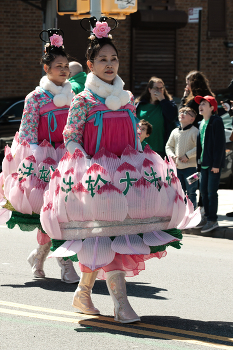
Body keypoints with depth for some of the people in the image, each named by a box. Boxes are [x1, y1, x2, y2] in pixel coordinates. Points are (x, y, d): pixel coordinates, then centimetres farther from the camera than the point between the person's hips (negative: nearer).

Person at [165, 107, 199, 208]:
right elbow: (168, 146, 20)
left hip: (190, 167, -6)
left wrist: (187, 155, -16)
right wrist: (171, 155, 1)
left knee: (190, 192, -3)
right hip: (178, 167, 6)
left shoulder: (194, 131, -7)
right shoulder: (175, 132, 11)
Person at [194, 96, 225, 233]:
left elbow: (220, 143, -15)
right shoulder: (202, 123, 14)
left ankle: (212, 220, -1)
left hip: (214, 164, -8)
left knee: (211, 191, -7)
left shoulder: (216, 121, -11)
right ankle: (207, 216, 21)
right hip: (204, 163, 8)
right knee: (204, 190, 11)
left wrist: (216, 164, -17)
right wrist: (199, 160, 13)